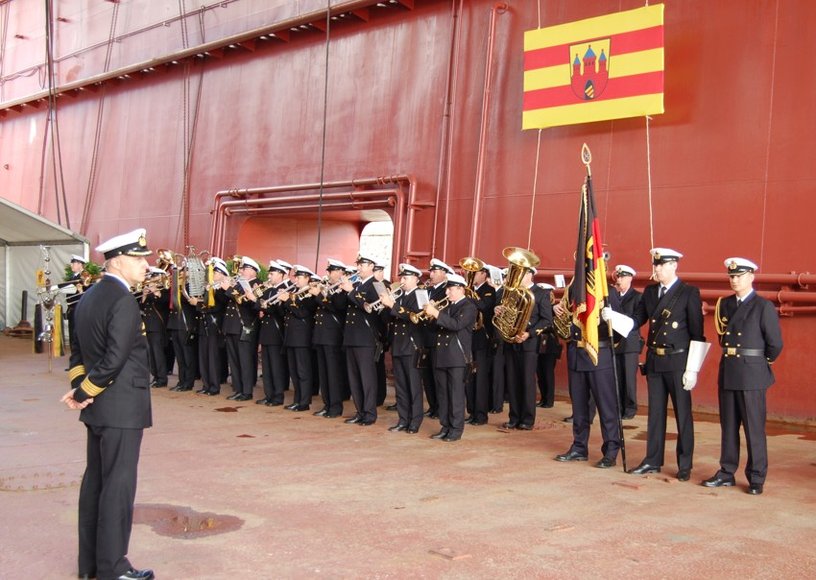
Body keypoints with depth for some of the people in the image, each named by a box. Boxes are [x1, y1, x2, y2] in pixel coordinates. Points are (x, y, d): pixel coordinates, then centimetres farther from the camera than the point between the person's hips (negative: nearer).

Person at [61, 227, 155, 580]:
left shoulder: (89, 297, 12)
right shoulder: (123, 300, -18)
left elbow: (78, 349, 14)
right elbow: (115, 359, -23)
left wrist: (79, 387, 3)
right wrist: (83, 393, -12)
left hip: (98, 406, 9)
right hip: (121, 407, -9)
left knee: (95, 481, 14)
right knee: (118, 485, -2)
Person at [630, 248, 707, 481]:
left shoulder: (689, 293, -7)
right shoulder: (649, 292, 10)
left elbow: (697, 334, -9)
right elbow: (636, 321, 11)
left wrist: (692, 370, -13)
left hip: (677, 362, -5)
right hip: (654, 361, 5)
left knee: (683, 414, 3)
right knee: (655, 412, 11)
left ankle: (685, 465, 14)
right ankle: (653, 461, 20)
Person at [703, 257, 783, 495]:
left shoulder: (763, 307, -6)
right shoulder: (724, 304, 11)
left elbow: (775, 344, -5)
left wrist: (761, 362, 7)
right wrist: (731, 356, 14)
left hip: (751, 375, -5)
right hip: (727, 373, 6)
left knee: (754, 428, -1)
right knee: (728, 426, 11)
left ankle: (756, 478, 7)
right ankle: (727, 473, 19)